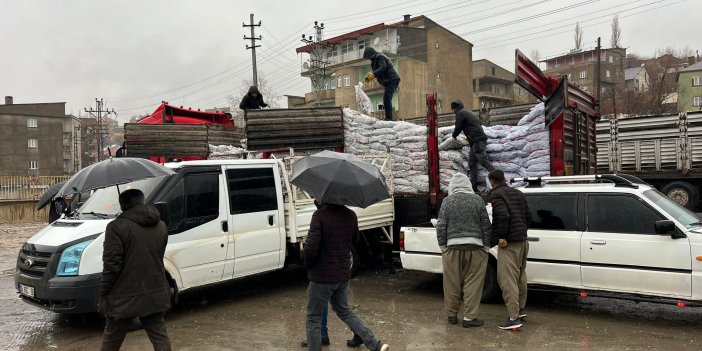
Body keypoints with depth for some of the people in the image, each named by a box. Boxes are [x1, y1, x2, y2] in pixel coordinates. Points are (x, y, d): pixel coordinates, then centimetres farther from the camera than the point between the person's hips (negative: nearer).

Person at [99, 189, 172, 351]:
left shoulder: (117, 227, -15)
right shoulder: (161, 227, 6)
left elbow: (111, 265, -16)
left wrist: (103, 294, -7)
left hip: (125, 297, -4)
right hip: (155, 294, 5)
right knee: (160, 336, 13)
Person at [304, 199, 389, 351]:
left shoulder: (320, 215, -21)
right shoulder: (350, 215, 0)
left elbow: (311, 247, -25)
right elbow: (354, 239, 14)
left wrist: (308, 264, -7)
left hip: (322, 276, -7)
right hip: (343, 275, 7)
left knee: (313, 318, 12)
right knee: (344, 311, 25)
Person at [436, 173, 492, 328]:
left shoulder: (447, 201, 2)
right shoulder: (477, 200, 3)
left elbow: (440, 226, 1)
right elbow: (486, 226, 3)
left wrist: (442, 246, 8)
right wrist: (486, 245, 9)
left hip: (453, 247, 1)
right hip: (474, 247, 0)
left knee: (452, 283, 9)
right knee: (473, 283, 3)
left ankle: (452, 314, 19)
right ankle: (469, 317, 4)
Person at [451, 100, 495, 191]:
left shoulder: (460, 113, -3)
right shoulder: (468, 112, 26)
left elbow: (458, 127, -1)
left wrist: (454, 135, 17)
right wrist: (469, 136, 30)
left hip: (477, 141, -10)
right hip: (479, 140, 10)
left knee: (484, 161, -15)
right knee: (472, 163, 10)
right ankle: (473, 185, 9)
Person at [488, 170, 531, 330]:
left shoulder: (496, 194, -9)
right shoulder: (518, 193, 15)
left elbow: (503, 215, -24)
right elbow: (528, 217, 15)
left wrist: (501, 237, -18)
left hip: (509, 244, -9)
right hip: (523, 241, 9)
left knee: (507, 280, -8)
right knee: (520, 277, 20)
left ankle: (514, 317, -10)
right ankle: (521, 310, 32)